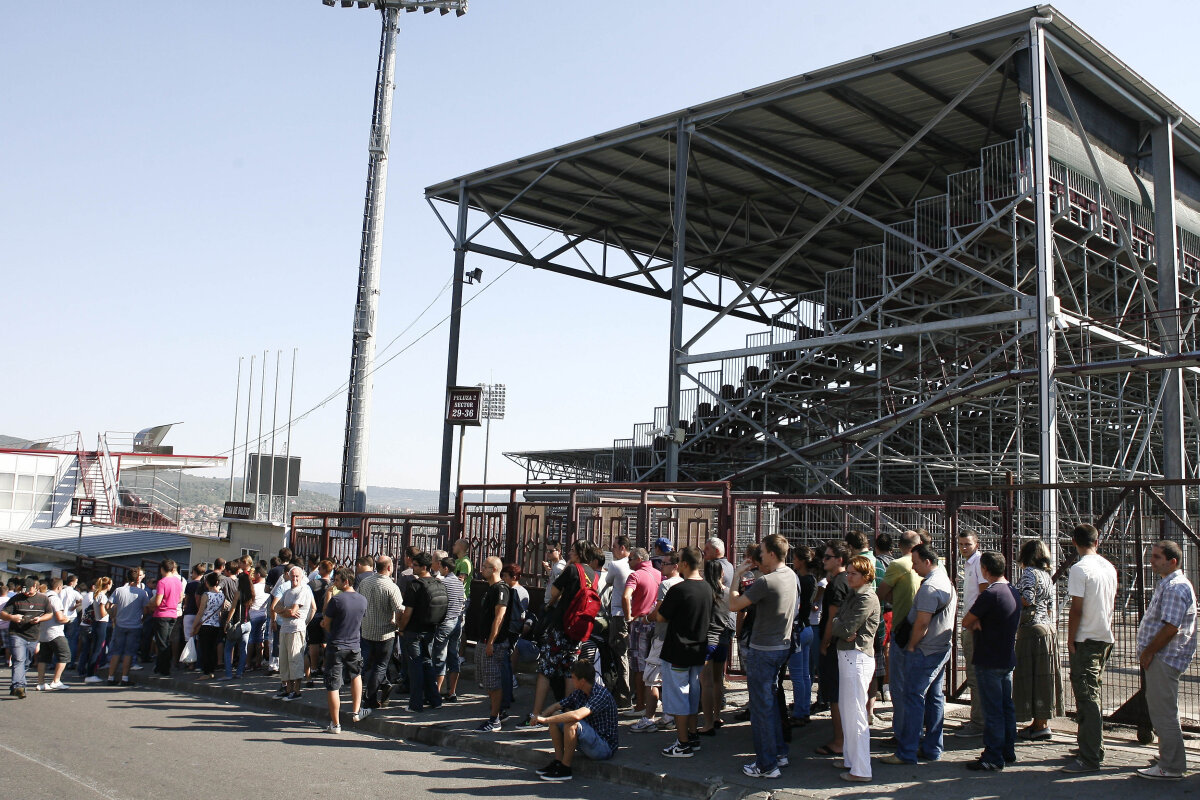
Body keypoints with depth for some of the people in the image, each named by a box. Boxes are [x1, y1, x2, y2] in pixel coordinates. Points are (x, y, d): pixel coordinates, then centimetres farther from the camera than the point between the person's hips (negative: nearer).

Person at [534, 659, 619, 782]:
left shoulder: (601, 694, -24)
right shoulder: (579, 693, 3)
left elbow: (577, 715, -38)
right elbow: (557, 706, 13)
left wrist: (545, 720, -32)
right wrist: (540, 717, -9)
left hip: (606, 748, -9)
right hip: (588, 744, 9)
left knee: (571, 723, -30)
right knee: (555, 717, 3)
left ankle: (565, 769, -17)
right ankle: (558, 761, 4)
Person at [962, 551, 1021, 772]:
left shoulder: (990, 594, -20)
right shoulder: (1014, 592, 8)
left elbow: (966, 622, -15)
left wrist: (976, 627, 5)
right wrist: (980, 626, 0)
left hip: (989, 661, -8)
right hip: (1008, 658, 8)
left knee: (992, 710, -3)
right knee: (1007, 707, 15)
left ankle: (993, 758, 1)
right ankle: (1008, 752, 23)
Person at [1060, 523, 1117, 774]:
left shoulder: (1080, 569, -16)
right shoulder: (1109, 567, 8)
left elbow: (1076, 609, -17)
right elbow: (1110, 602, 16)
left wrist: (1071, 640, -8)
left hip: (1086, 639, -8)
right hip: (1106, 638, 8)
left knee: (1087, 697, -7)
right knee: (1091, 694, 18)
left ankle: (1090, 758, -7)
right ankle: (1090, 745, 28)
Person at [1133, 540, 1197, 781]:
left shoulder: (1176, 588, -18)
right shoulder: (1167, 585, 17)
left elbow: (1171, 628, -24)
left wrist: (1148, 652, -16)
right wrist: (1148, 652, 18)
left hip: (1164, 658, -11)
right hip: (1161, 657, 11)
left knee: (1164, 712, -8)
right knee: (1161, 710, 17)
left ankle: (1171, 767, -3)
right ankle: (1169, 760, 26)